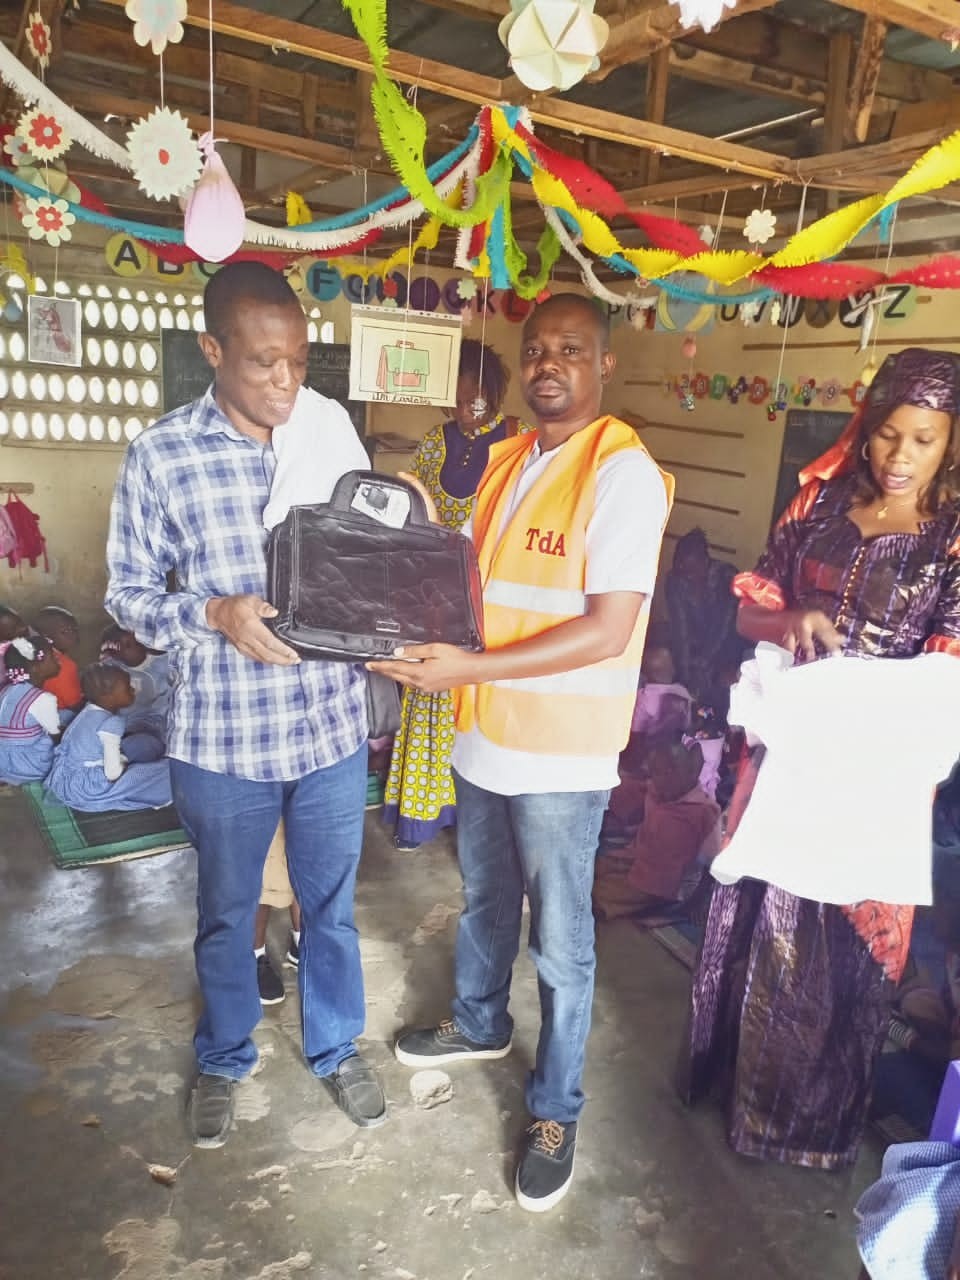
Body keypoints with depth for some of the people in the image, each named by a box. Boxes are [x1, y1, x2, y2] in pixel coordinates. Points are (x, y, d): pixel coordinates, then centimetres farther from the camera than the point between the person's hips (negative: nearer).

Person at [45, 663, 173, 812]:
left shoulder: (88, 712, 7)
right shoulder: (111, 722, -20)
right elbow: (113, 773, -21)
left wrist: (124, 759, 10)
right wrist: (127, 765, -1)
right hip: (85, 788, -10)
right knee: (165, 770, -10)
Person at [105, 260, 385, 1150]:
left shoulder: (334, 434, -2)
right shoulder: (160, 455, -9)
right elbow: (129, 594, -3)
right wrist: (215, 614, -21)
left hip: (331, 725, 2)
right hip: (221, 735, -1)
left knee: (331, 904, 19)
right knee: (226, 911, 20)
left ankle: (336, 1045, 45)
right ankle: (224, 1059, 46)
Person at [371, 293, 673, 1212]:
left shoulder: (623, 472, -16)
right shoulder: (506, 460, 7)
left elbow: (607, 630, -22)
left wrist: (468, 667, -27)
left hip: (559, 755, -7)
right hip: (483, 734, 7)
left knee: (559, 943, 10)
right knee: (484, 901, 26)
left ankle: (555, 1109, 31)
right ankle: (479, 1025, 51)